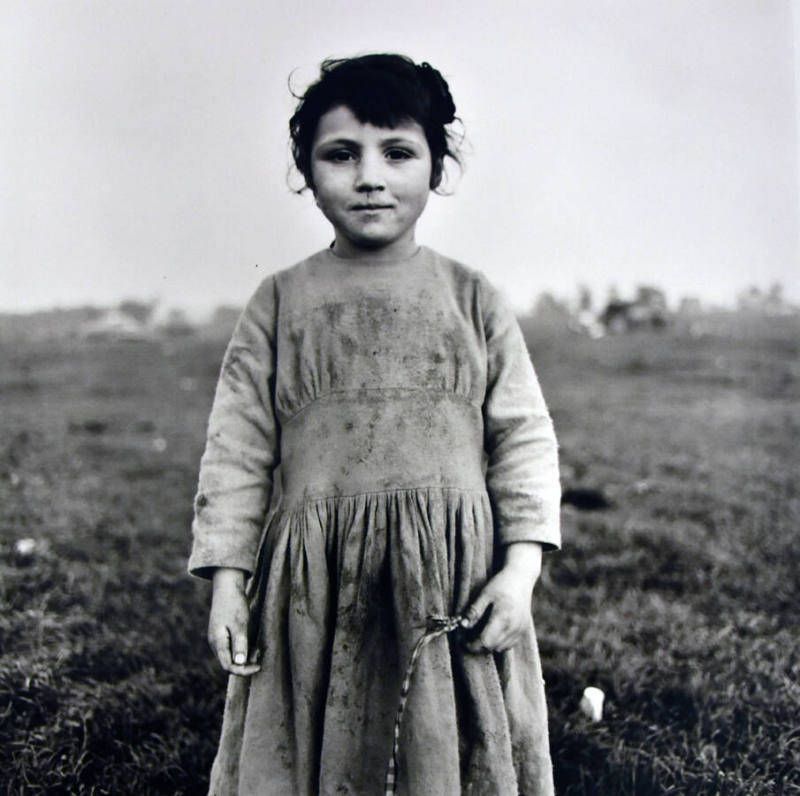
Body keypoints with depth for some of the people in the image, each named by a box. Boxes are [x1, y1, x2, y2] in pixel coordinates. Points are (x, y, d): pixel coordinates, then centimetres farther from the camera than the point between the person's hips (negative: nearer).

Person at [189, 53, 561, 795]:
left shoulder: (471, 299, 2)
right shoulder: (280, 302, 3)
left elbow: (525, 436, 2)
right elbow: (237, 447, 3)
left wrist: (521, 566, -6)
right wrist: (227, 578, -1)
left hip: (452, 576, 0)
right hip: (315, 583, 1)